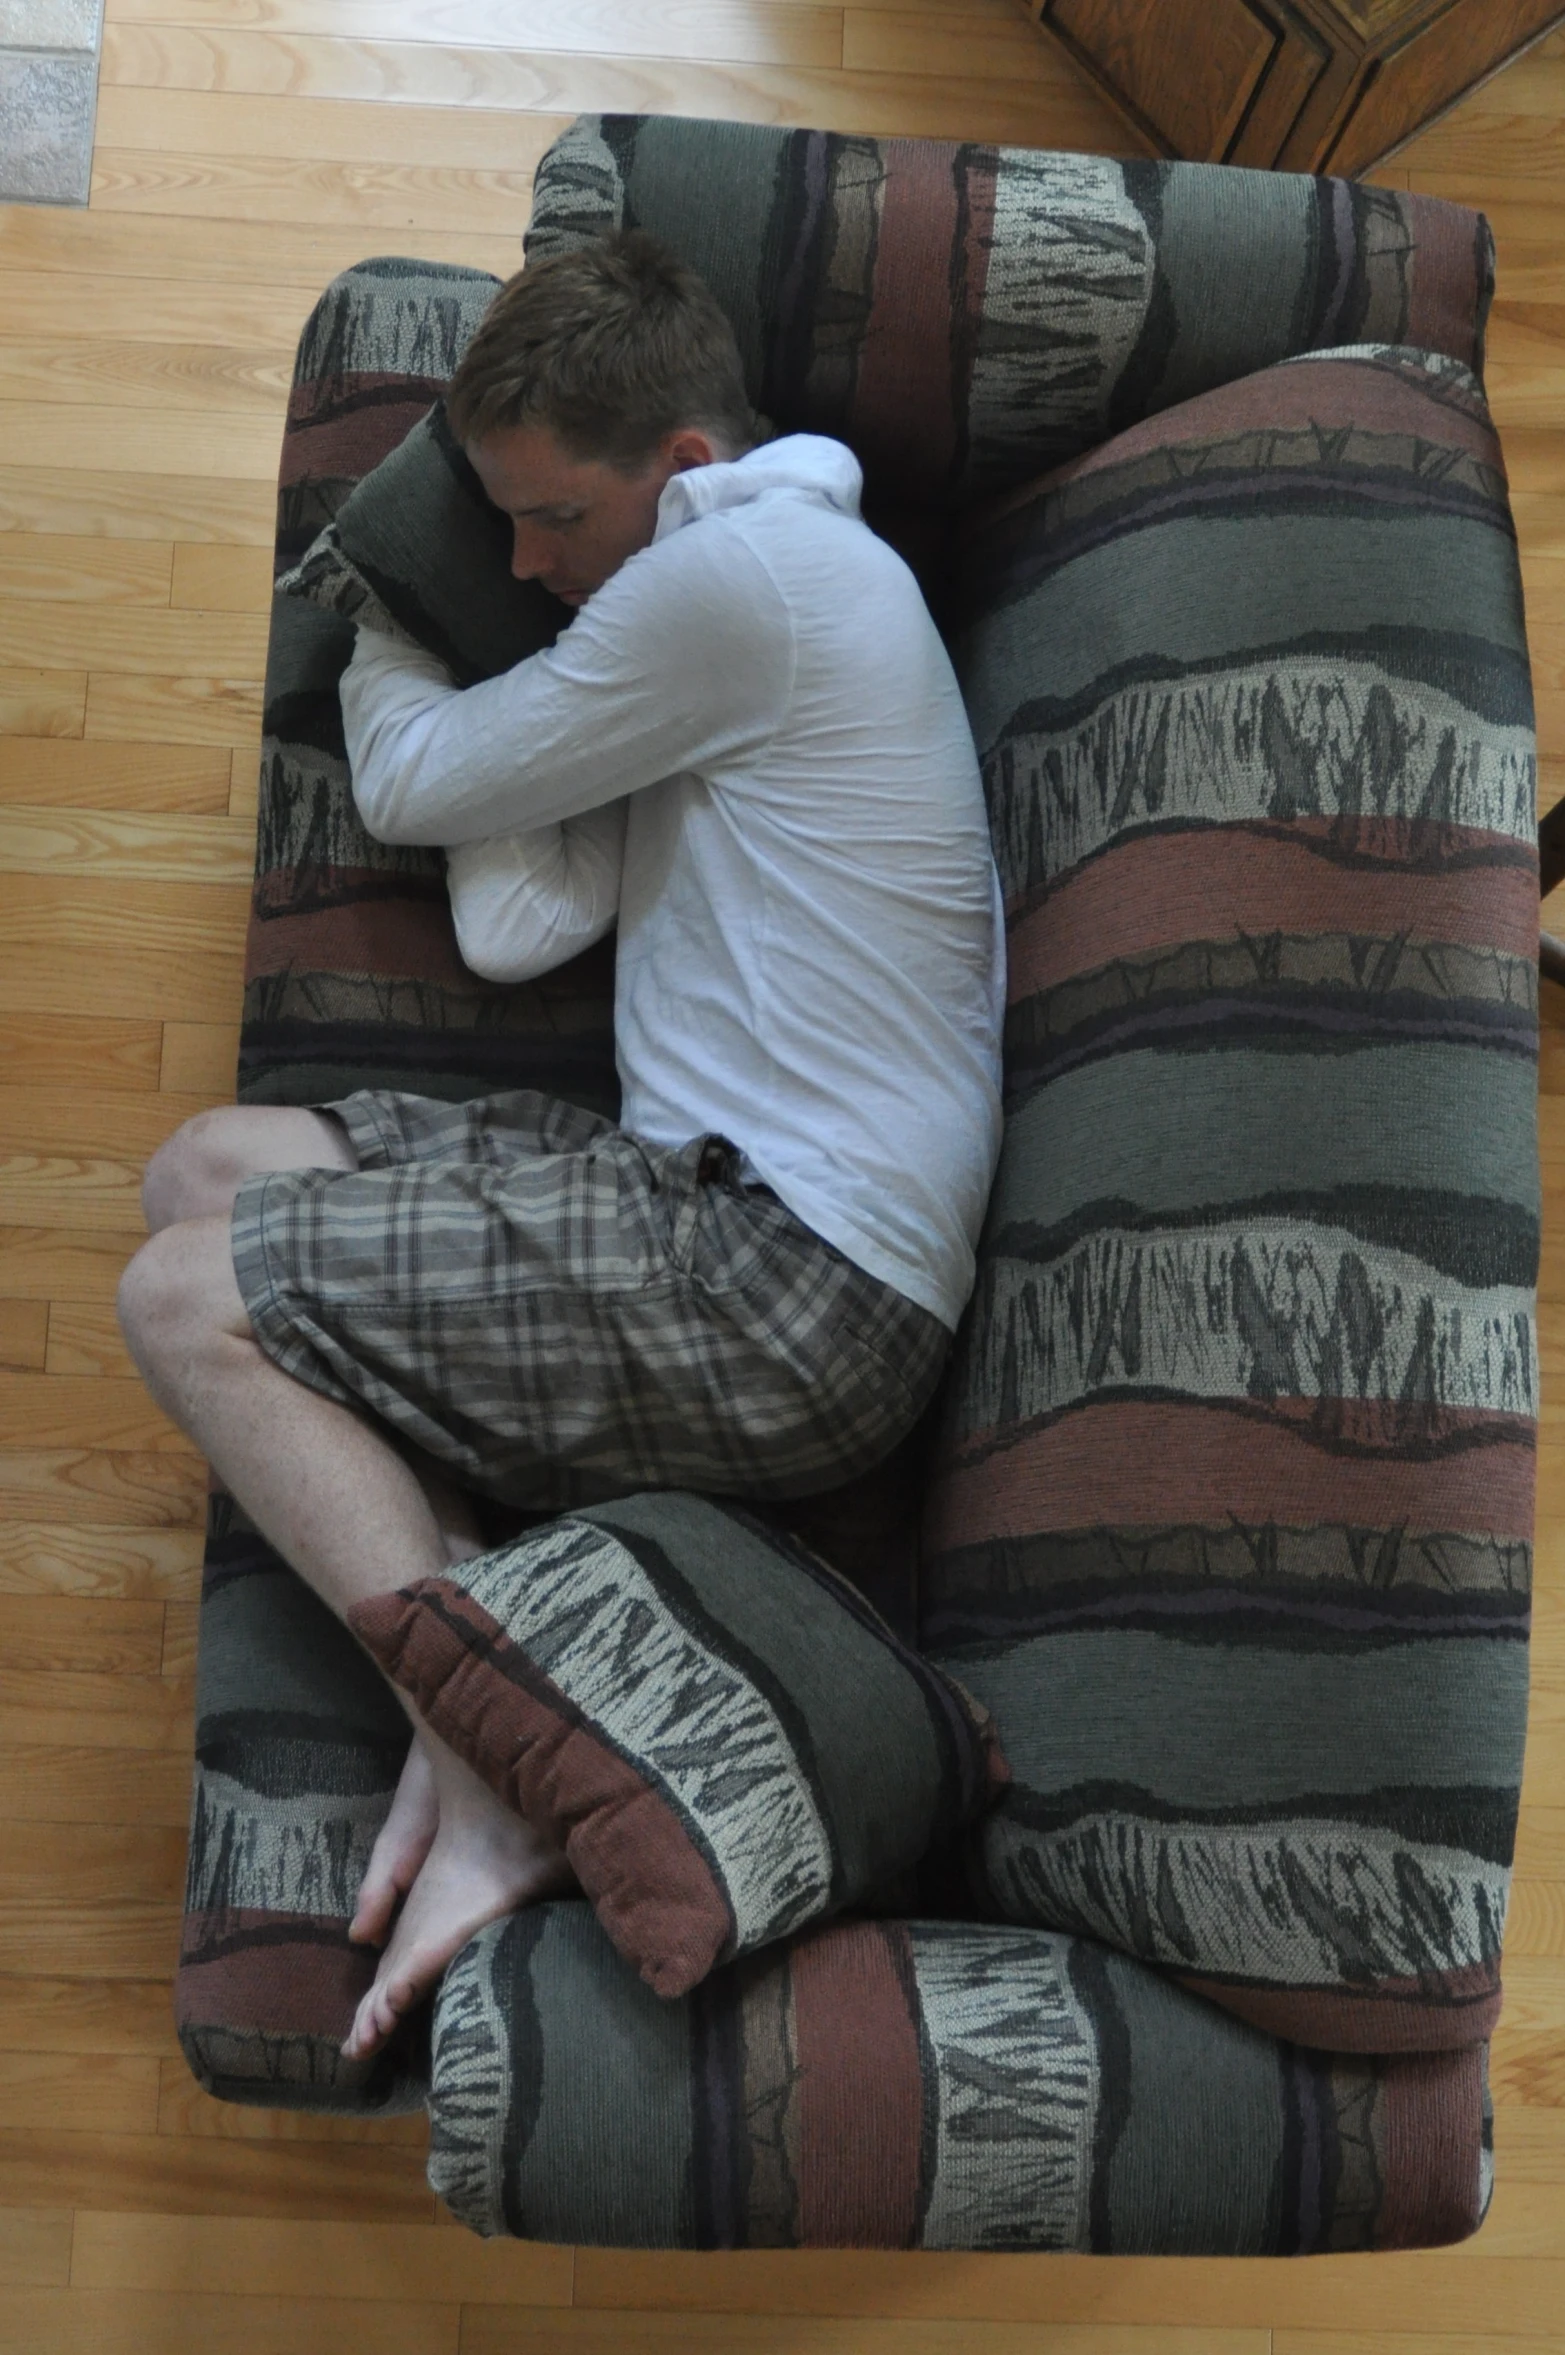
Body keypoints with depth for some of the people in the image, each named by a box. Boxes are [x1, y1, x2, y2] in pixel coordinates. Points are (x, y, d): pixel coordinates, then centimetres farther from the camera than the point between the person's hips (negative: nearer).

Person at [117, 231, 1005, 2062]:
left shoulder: (749, 571, -11)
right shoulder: (738, 616, 21)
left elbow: (410, 786, -2)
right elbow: (517, 928, 11)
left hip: (791, 1288, -10)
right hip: (727, 1212, 10)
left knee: (188, 1299, -10)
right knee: (206, 1169, 8)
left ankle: (499, 1782, -11)